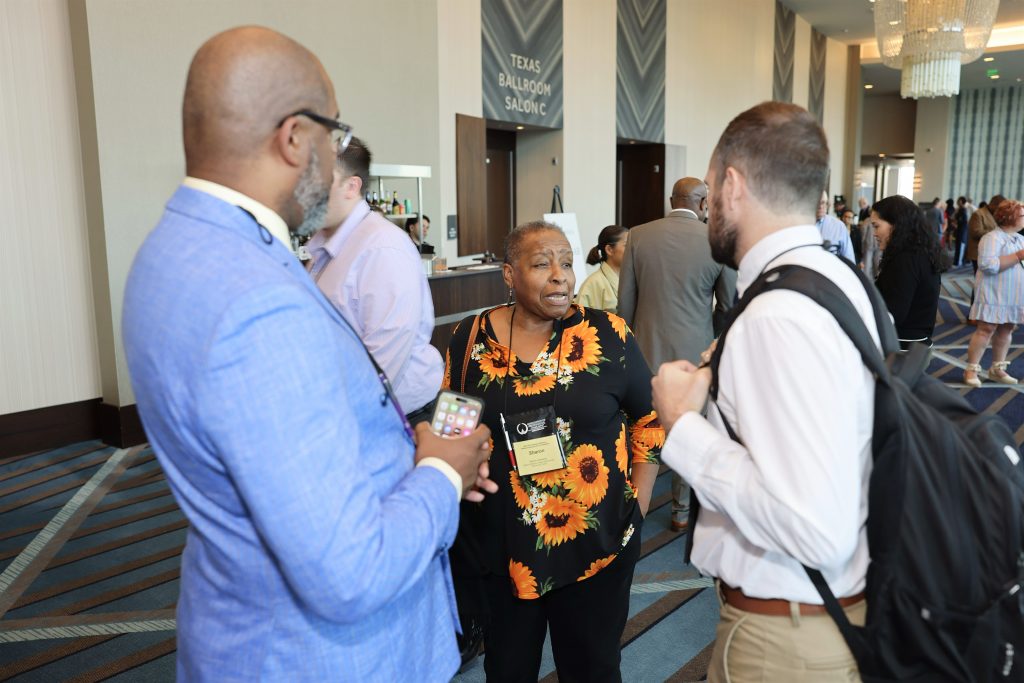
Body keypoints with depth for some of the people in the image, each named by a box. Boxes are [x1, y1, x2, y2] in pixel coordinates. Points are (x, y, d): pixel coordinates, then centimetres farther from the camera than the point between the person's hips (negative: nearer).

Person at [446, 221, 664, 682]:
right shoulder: (471, 340, -3)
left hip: (597, 545, -1)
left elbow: (651, 420, 2)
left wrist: (637, 509, 0)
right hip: (502, 548, 1)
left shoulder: (607, 335, -7)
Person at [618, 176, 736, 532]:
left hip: (647, 349, 1)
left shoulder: (639, 235, -4)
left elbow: (625, 301, -1)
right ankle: (682, 510, 24)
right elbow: (728, 306, 1)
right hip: (695, 352, -1)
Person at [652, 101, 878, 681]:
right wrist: (716, 397, 6)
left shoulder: (780, 316, -27)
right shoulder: (837, 275, 3)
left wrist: (684, 426, -22)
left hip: (789, 632, -8)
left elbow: (815, 529, -31)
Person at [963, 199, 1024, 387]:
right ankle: (971, 370, -2)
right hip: (994, 294, -8)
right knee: (986, 330, -8)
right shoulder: (992, 238, -12)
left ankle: (997, 369, 19)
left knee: (1006, 331, 10)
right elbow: (987, 265, -24)